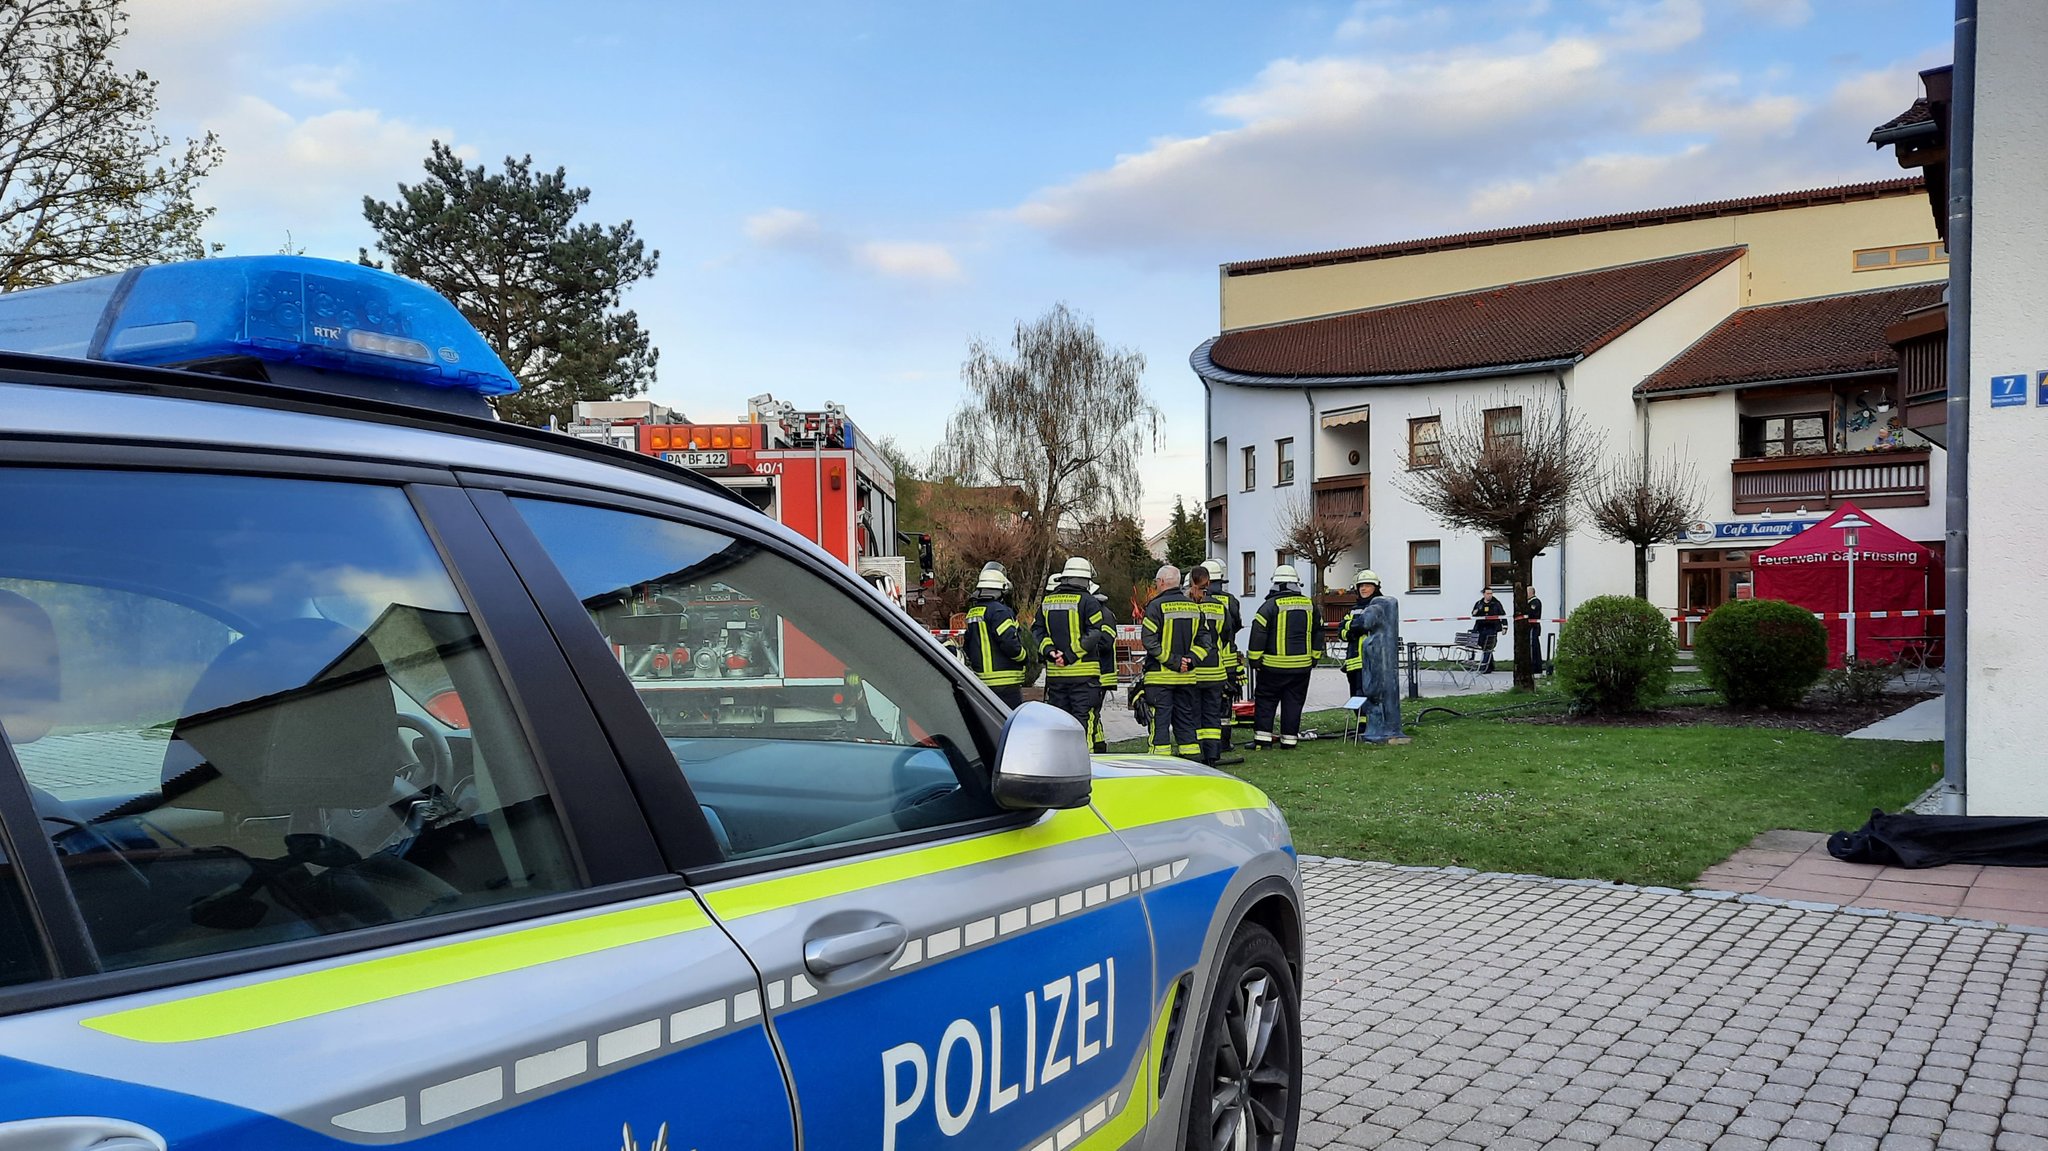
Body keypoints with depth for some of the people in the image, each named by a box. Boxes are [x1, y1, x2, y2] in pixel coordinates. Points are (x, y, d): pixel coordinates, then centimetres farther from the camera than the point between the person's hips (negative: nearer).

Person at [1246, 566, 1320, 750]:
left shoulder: (1271, 605, -9)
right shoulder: (1309, 604, 7)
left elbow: (1258, 632, -12)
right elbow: (1318, 632, 16)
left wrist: (1254, 658, -4)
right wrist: (1314, 656, 25)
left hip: (1273, 665, -4)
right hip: (1302, 665, 4)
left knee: (1265, 701, 5)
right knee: (1293, 703, 10)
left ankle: (1262, 739, 2)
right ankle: (1289, 740, 11)